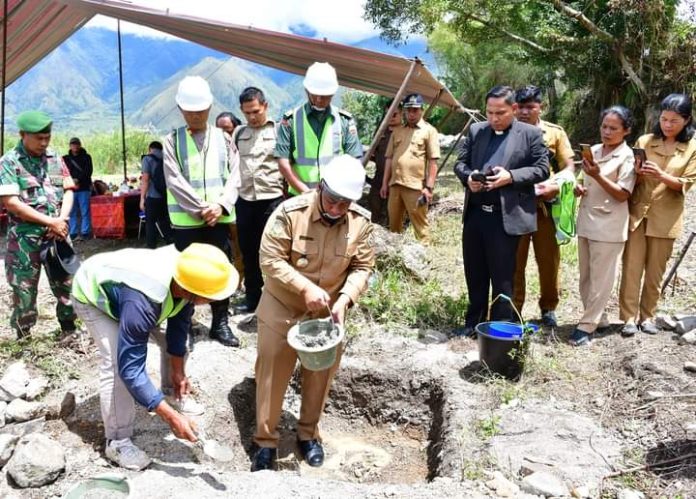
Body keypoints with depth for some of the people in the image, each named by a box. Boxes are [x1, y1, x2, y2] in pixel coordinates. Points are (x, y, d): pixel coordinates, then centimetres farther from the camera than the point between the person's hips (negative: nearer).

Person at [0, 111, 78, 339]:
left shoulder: (55, 159, 8)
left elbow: (68, 191, 9)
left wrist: (62, 220, -9)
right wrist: (50, 222, -16)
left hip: (57, 234, 4)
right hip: (24, 237, -4)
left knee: (66, 282, 10)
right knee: (24, 288, 4)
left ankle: (69, 328, 25)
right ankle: (23, 337, 17)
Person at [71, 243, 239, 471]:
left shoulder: (186, 272, -27)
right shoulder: (141, 303, -47)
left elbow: (179, 322, -8)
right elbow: (130, 368, -42)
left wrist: (178, 370, -4)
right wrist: (172, 417, -42)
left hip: (128, 279, 6)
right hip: (92, 294, -6)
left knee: (177, 337, 4)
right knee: (117, 364, -22)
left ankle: (173, 395, 29)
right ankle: (117, 442, -6)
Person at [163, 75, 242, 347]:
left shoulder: (223, 138, 8)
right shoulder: (172, 141, 1)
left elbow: (234, 177, 2)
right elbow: (175, 181, -7)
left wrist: (220, 206, -13)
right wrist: (201, 209, -14)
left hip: (219, 218, 2)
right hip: (186, 220, -2)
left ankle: (220, 323, 21)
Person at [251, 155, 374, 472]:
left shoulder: (361, 222, -13)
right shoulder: (290, 212, -22)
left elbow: (363, 267, -6)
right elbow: (270, 259, -20)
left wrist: (345, 298, -23)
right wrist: (305, 288, -30)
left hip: (327, 313, 3)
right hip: (281, 308, -2)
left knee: (320, 375, 13)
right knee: (272, 374, 5)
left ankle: (308, 434, 35)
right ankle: (265, 441, 23)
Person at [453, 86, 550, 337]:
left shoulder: (531, 133, -1)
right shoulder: (475, 130, 10)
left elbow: (542, 169, -4)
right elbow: (460, 162, 12)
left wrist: (511, 176, -18)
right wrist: (468, 177, -10)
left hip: (506, 216, -4)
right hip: (475, 213, 5)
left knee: (502, 277, 4)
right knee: (474, 273, 14)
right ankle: (474, 322, 28)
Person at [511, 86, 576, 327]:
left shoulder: (555, 132, 6)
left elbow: (569, 168, 5)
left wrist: (551, 186, -13)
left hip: (545, 205, 1)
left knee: (549, 260, 8)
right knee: (514, 261, 2)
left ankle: (548, 308, 25)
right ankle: (513, 309, 13)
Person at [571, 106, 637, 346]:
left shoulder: (627, 156, -9)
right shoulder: (594, 150, 11)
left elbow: (622, 195, -14)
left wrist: (597, 175, -25)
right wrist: (580, 188, 1)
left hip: (608, 227, -7)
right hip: (586, 222, 7)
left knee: (600, 280, -2)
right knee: (586, 278, 14)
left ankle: (587, 326, 3)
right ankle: (597, 317, 28)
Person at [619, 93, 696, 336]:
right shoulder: (644, 141, 3)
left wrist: (660, 175, -23)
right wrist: (636, 172, -17)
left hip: (665, 218, 0)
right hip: (637, 213, 0)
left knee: (655, 271, 8)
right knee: (631, 268, -2)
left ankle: (647, 316, 20)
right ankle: (629, 317, 4)